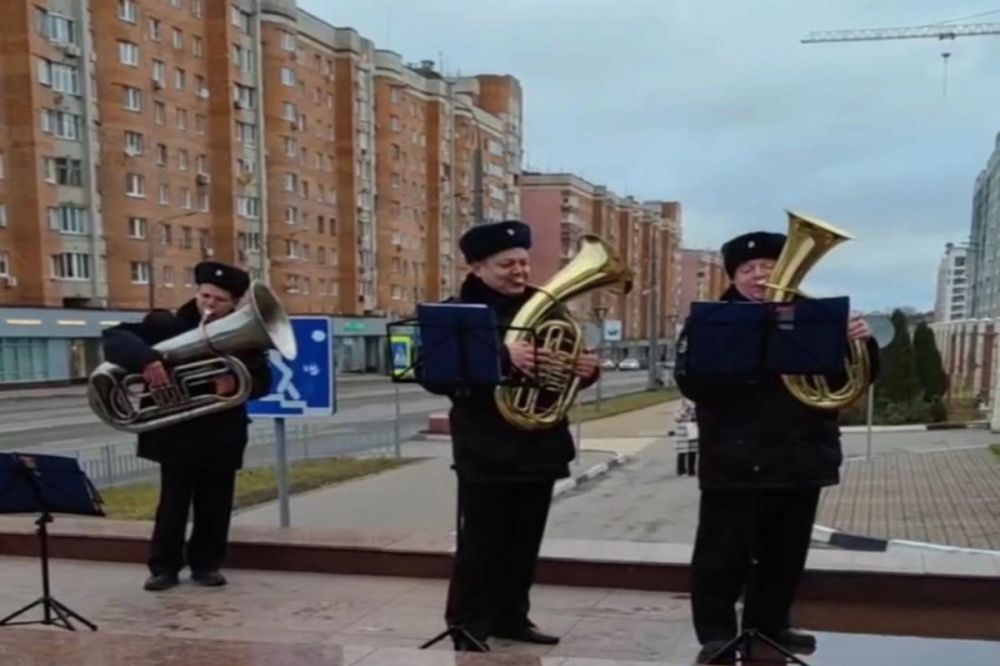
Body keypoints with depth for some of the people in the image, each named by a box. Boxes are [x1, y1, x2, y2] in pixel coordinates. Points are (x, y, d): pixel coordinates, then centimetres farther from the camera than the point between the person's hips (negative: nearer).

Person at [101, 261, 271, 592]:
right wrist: (146, 359, -34)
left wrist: (236, 383, -23)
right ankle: (164, 566, 17)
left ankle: (206, 564, 23)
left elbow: (262, 381, 0)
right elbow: (114, 338, -14)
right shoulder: (166, 325, -5)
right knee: (172, 504, 5)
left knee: (215, 506, 10)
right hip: (177, 433, -2)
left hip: (222, 435, 2)